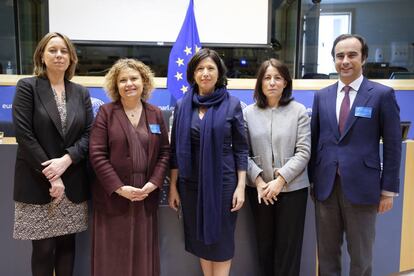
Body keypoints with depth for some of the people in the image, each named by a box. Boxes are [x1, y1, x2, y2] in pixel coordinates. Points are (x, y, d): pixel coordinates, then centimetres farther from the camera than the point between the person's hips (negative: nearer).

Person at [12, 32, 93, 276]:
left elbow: (89, 133, 3)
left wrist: (65, 160, -14)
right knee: (43, 248, 3)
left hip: (73, 182, 3)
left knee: (67, 243, 10)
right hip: (37, 182, -3)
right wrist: (50, 176, -14)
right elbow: (24, 134, -10)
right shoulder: (27, 87, -2)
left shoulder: (81, 93, 10)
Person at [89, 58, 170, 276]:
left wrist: (153, 183, -8)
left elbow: (165, 152, 7)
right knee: (113, 254, 7)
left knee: (143, 252, 12)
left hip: (146, 197, 3)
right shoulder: (106, 112, -1)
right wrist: (119, 188, -15)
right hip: (113, 197, -2)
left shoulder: (155, 114, 8)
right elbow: (97, 154, -8)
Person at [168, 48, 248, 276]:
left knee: (221, 239, 8)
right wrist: (173, 186, 3)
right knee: (200, 238, 13)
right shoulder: (182, 106, 3)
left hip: (223, 182, -2)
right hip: (191, 183, 3)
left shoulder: (232, 104, -3)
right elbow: (176, 149, 5)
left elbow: (240, 148, -2)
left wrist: (241, 186, -7)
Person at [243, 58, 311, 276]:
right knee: (264, 244, 14)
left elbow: (303, 152, -7)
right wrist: (258, 179, -13)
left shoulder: (299, 111, -3)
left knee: (288, 246, 6)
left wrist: (280, 179, -15)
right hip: (259, 188, 2)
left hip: (292, 187, -2)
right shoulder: (248, 113, 2)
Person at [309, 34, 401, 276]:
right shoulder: (322, 96, 8)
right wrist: (312, 180, 9)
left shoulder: (383, 94, -3)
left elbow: (392, 145, -3)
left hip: (361, 186, -3)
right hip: (326, 186, 3)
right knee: (327, 252, 15)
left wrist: (389, 190, -4)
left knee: (361, 255, 12)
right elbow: (314, 141, 10)